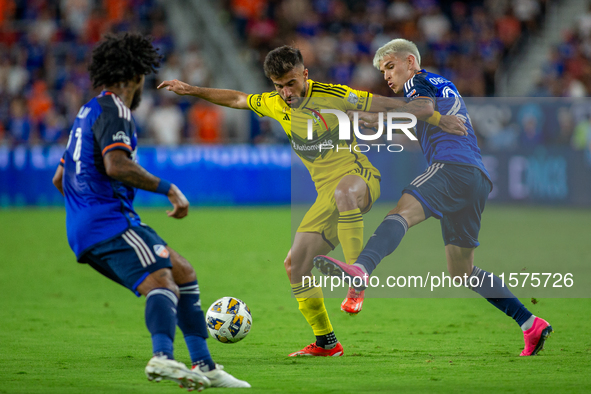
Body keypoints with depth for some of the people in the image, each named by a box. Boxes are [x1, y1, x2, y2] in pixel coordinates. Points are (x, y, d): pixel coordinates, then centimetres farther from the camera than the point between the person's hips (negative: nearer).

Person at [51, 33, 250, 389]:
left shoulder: (89, 112, 25)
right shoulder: (113, 111, -6)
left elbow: (60, 178, 32)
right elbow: (116, 166, -23)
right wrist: (169, 189, -17)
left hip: (85, 232, 10)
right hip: (110, 223, -10)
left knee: (183, 273, 14)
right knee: (161, 282, -27)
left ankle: (204, 365, 10)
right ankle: (163, 358, -52)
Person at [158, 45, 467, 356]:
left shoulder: (332, 96, -10)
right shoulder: (274, 104, 7)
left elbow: (386, 104, -5)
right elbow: (237, 100, 24)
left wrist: (439, 119, -4)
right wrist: (191, 90, 25)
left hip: (360, 177, -7)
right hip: (327, 193, 7)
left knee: (343, 192, -44)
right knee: (294, 264, -4)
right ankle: (325, 342, 9)